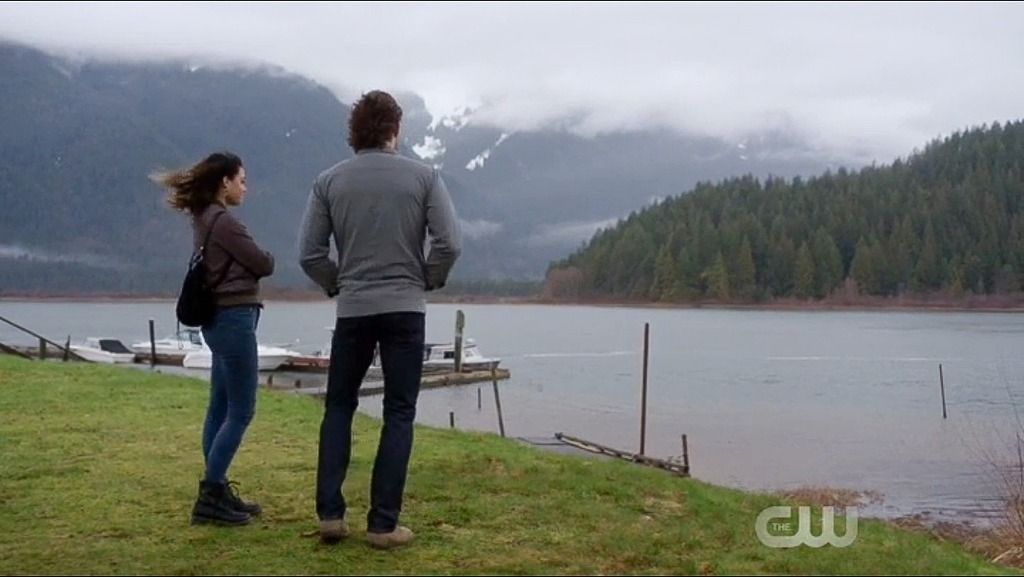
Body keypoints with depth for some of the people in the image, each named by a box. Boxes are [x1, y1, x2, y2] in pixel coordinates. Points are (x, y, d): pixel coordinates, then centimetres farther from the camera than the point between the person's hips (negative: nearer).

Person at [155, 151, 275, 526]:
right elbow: (263, 265, -11)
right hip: (234, 319, -10)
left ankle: (217, 491, 19)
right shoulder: (223, 221, -16)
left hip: (221, 319, 10)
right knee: (241, 411, -6)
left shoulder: (205, 219, 15)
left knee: (220, 409, 13)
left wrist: (255, 259, -6)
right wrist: (266, 257, 9)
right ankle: (210, 498, -3)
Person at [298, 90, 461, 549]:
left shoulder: (329, 181, 2)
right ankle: (383, 523, 4)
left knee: (339, 407, 16)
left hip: (352, 311, 2)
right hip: (405, 309, -1)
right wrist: (428, 281, 7)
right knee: (399, 414, 5)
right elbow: (449, 243, -9)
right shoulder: (423, 176, -2)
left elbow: (309, 253, -2)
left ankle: (330, 513, 11)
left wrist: (337, 285, 14)